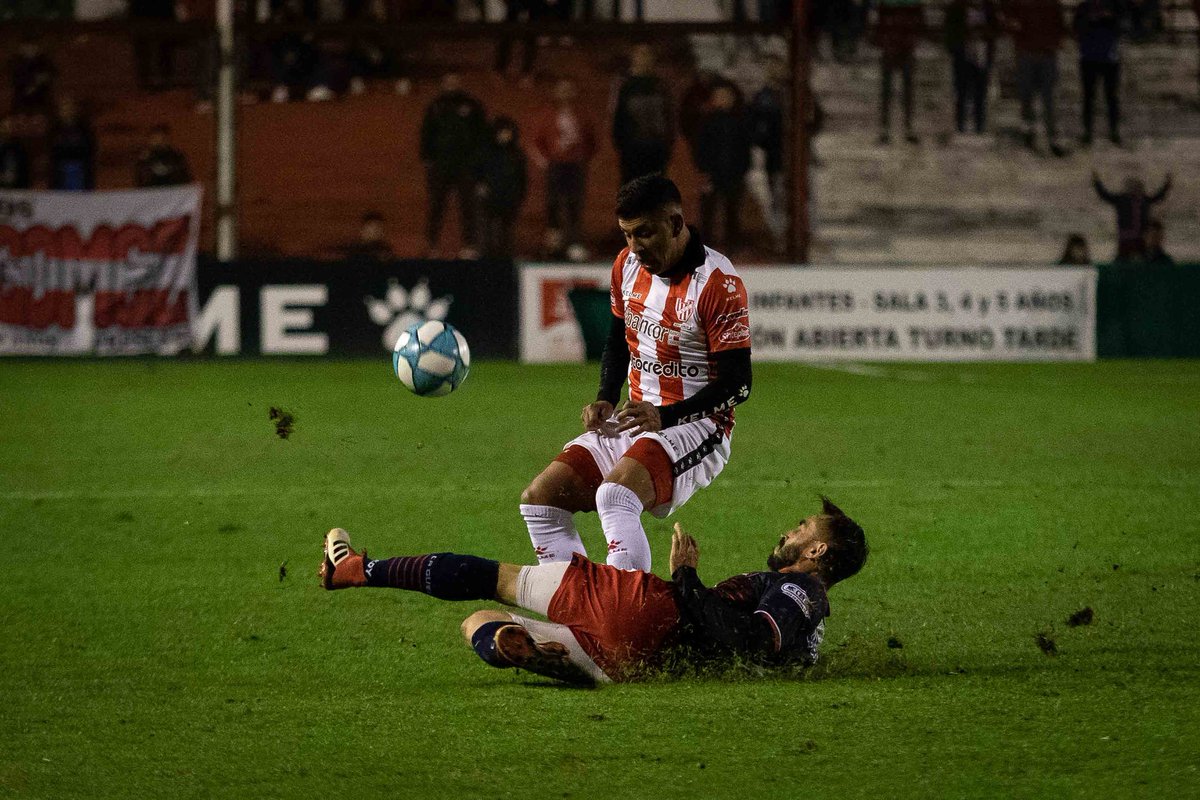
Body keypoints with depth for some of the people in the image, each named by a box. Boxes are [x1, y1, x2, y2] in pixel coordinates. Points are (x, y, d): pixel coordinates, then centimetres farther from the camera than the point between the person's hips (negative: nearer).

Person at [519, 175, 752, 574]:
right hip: (634, 419, 8)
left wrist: (664, 417, -24)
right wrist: (605, 400, 4)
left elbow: (738, 383, -15)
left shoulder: (718, 283, -16)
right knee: (539, 500, -6)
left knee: (615, 497, -35)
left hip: (694, 424, -8)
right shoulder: (628, 265, 6)